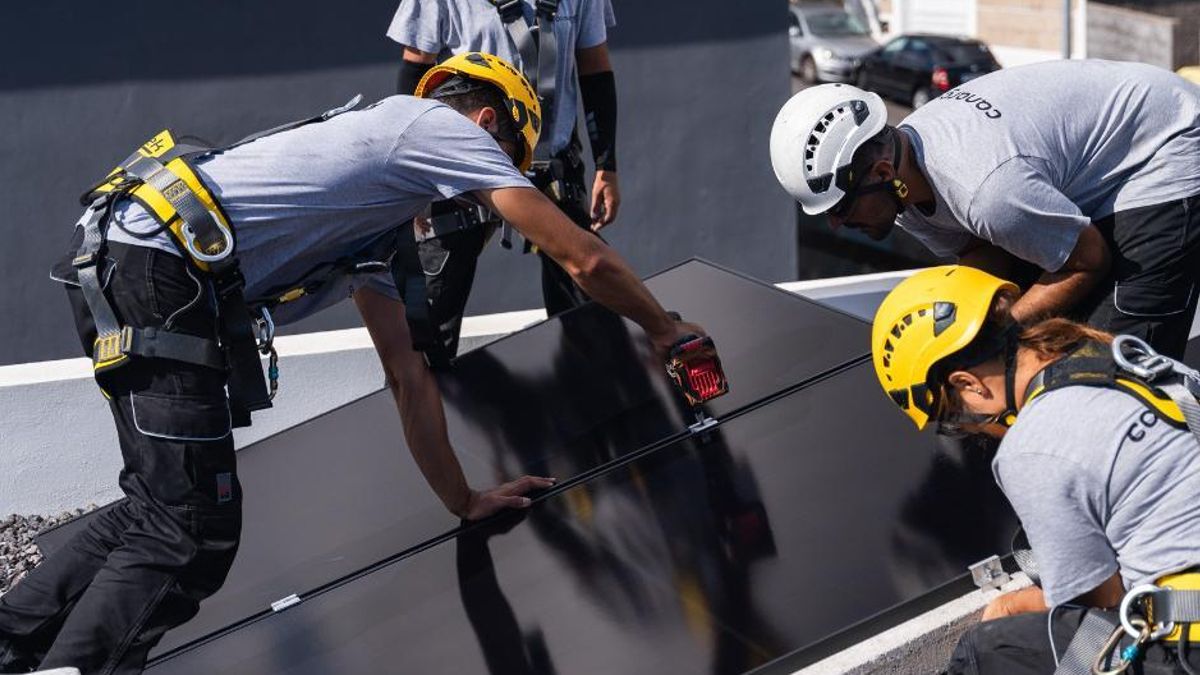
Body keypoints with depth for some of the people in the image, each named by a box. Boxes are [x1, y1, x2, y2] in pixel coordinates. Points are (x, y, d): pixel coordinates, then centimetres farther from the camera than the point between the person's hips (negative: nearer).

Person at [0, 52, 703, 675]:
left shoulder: (376, 221, 32)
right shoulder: (442, 125, 6)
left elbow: (408, 375, 33)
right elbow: (584, 259, 4)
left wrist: (465, 500, 34)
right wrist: (664, 329, 21)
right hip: (157, 266, -10)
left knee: (162, 511, 17)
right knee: (193, 536, -12)